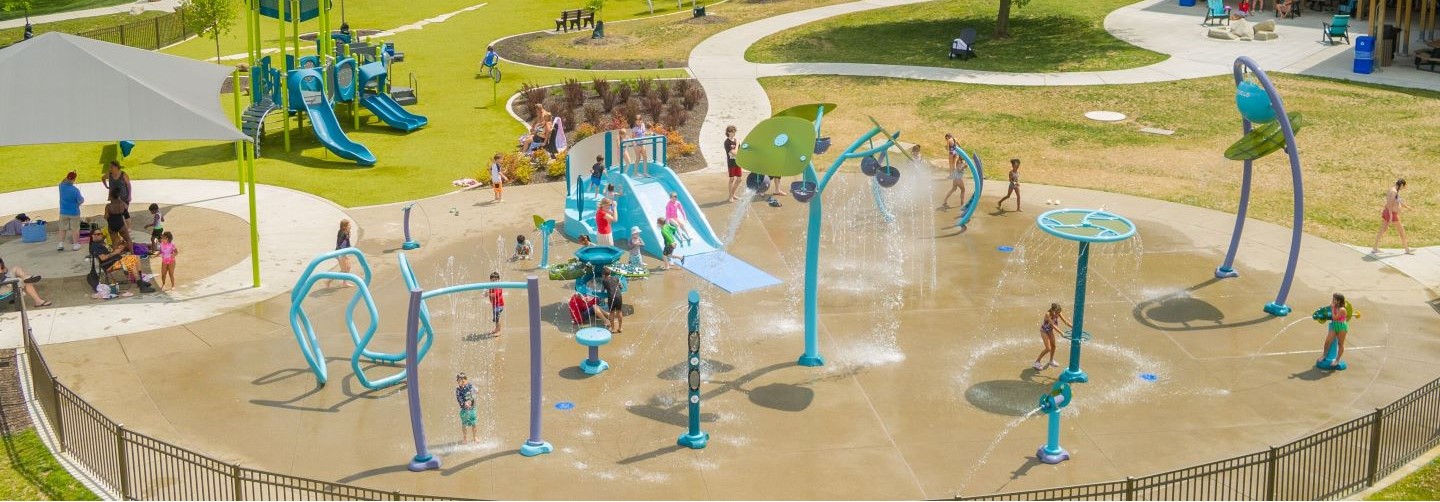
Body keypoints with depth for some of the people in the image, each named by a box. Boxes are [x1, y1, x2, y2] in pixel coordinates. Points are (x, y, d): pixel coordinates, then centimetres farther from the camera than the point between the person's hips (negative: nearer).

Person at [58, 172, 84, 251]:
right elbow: (80, 201, -13)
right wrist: (83, 198, 7)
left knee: (63, 228, 15)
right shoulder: (75, 190, -22)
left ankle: (61, 244, 16)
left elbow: (62, 182, 17)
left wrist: (67, 177, 13)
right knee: (75, 229, 7)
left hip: (63, 212, 4)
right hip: (74, 212, -4)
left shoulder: (62, 187, -9)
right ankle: (75, 245, 10)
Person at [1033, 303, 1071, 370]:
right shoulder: (1048, 314, -37)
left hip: (1050, 330, 6)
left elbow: (1066, 322, -18)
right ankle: (1037, 362, 4)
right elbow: (1053, 325, -42)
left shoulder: (1058, 314, -20)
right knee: (1048, 348, -11)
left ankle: (1051, 361, 38)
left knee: (1053, 346, 15)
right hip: (1044, 331, -6)